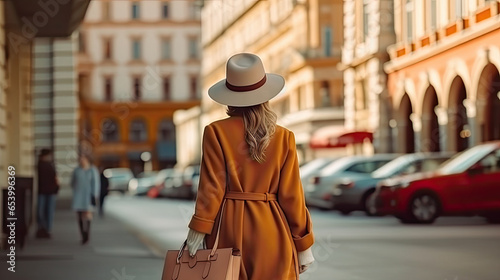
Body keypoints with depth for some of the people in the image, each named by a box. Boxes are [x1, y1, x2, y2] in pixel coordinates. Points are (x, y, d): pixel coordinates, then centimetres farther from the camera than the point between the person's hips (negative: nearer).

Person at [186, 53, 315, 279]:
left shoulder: (216, 132, -3)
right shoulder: (284, 137, -1)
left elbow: (212, 186, -7)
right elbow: (291, 195, 0)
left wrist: (197, 232, -3)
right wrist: (303, 246, 7)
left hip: (230, 229, 0)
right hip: (272, 233, 0)